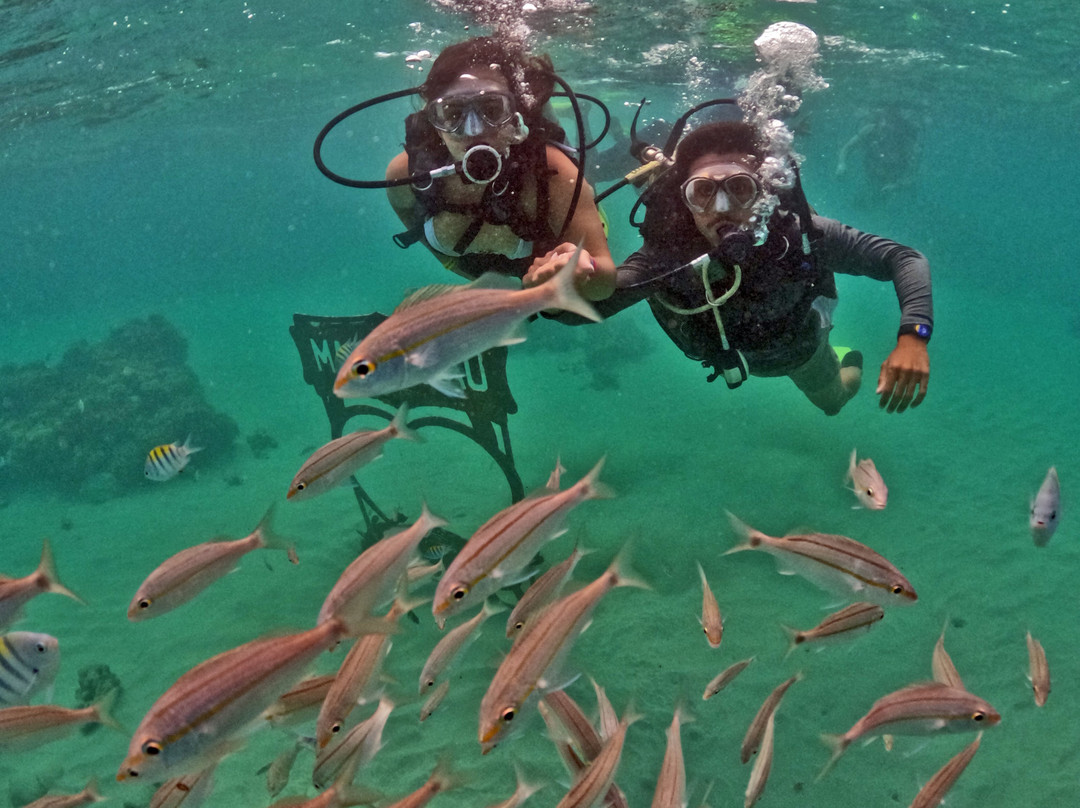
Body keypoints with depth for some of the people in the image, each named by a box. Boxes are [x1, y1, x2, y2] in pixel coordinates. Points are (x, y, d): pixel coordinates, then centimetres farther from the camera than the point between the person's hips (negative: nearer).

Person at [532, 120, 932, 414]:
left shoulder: (799, 236, -43)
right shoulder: (665, 258, -43)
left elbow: (905, 259, -39)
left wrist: (913, 335, -57)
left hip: (799, 345, -1)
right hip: (731, 354, 1)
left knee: (834, 399, 31)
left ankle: (848, 360, 63)